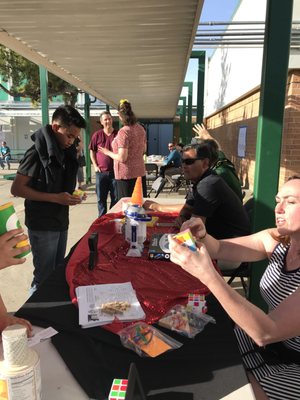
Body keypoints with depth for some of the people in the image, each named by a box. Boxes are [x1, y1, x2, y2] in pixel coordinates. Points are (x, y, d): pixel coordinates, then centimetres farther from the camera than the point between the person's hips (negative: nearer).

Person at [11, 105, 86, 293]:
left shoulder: (66, 151, 6)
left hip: (61, 222, 7)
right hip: (42, 226, -7)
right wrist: (56, 198, -23)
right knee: (45, 276, 4)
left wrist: (72, 195, -1)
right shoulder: (38, 152, -16)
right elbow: (16, 189, -18)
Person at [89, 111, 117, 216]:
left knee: (116, 198, 8)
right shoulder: (97, 135, 1)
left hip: (115, 171, 0)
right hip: (101, 172, 0)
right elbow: (92, 151, 8)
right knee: (101, 198, 9)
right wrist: (95, 166, 0)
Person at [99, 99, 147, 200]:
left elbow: (122, 158, -19)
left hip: (126, 175, -7)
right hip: (140, 172, 7)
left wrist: (108, 152, -4)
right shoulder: (141, 129, 4)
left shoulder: (123, 132, -18)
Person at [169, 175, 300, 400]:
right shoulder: (277, 240, -8)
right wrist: (202, 235, -22)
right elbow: (219, 249, 1)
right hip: (269, 341, 5)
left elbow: (266, 333, -36)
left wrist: (208, 276, -44)